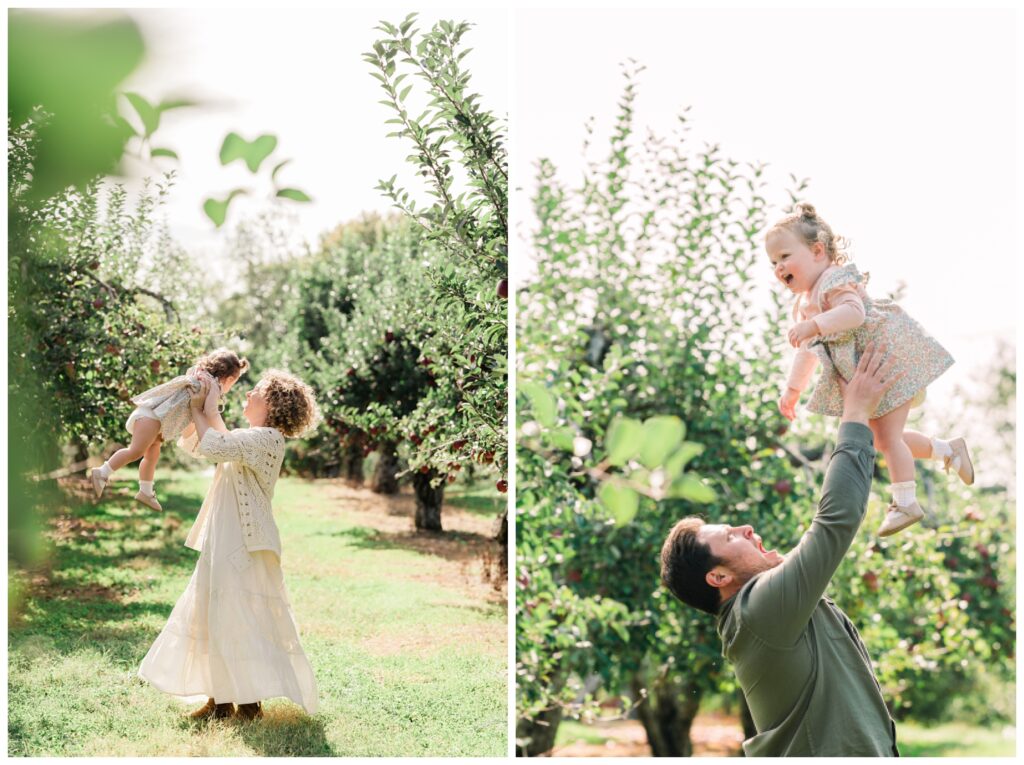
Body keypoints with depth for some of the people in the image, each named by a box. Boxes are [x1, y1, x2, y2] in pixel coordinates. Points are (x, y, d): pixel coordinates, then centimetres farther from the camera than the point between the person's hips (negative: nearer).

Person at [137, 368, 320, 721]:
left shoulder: (267, 439, -12)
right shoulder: (249, 439, 18)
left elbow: (214, 445, -26)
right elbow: (190, 443, 22)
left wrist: (201, 411, -9)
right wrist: (204, 409, 8)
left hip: (243, 547, -10)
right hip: (223, 546, 10)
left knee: (239, 621, -7)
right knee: (214, 619, 12)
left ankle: (251, 702, 0)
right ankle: (221, 700, 18)